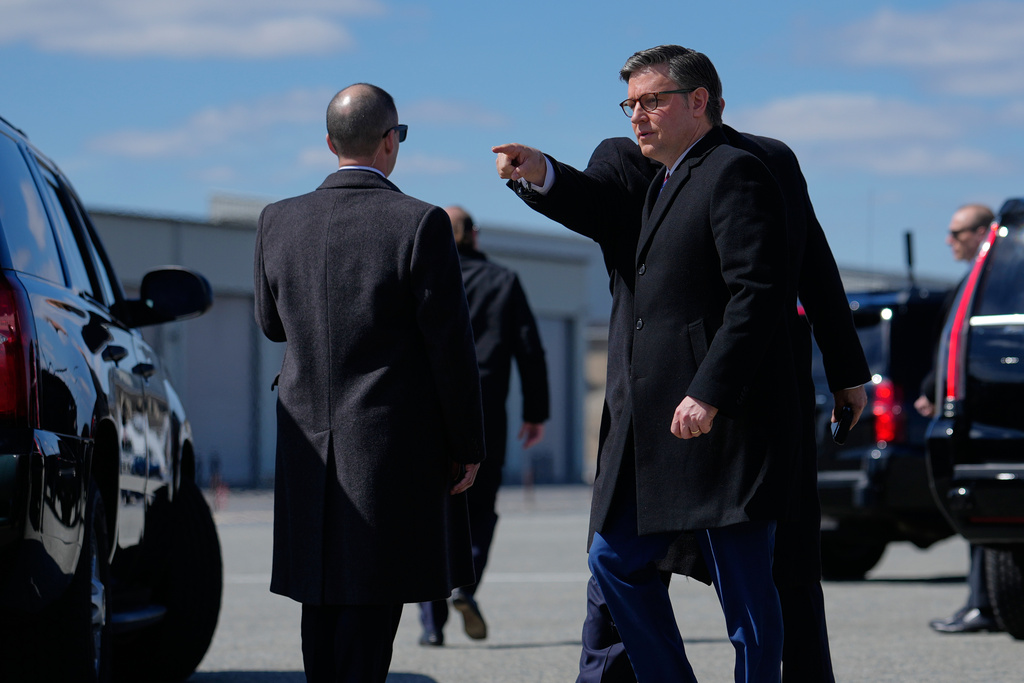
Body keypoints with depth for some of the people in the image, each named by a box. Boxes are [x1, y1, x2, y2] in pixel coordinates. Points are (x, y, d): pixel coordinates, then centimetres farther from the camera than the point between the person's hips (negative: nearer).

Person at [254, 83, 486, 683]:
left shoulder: (279, 221, 3)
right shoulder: (421, 224, -11)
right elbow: (451, 343, -10)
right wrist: (468, 445, -2)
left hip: (311, 444, 5)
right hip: (395, 443, -5)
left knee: (322, 595, 13)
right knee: (373, 596, -3)